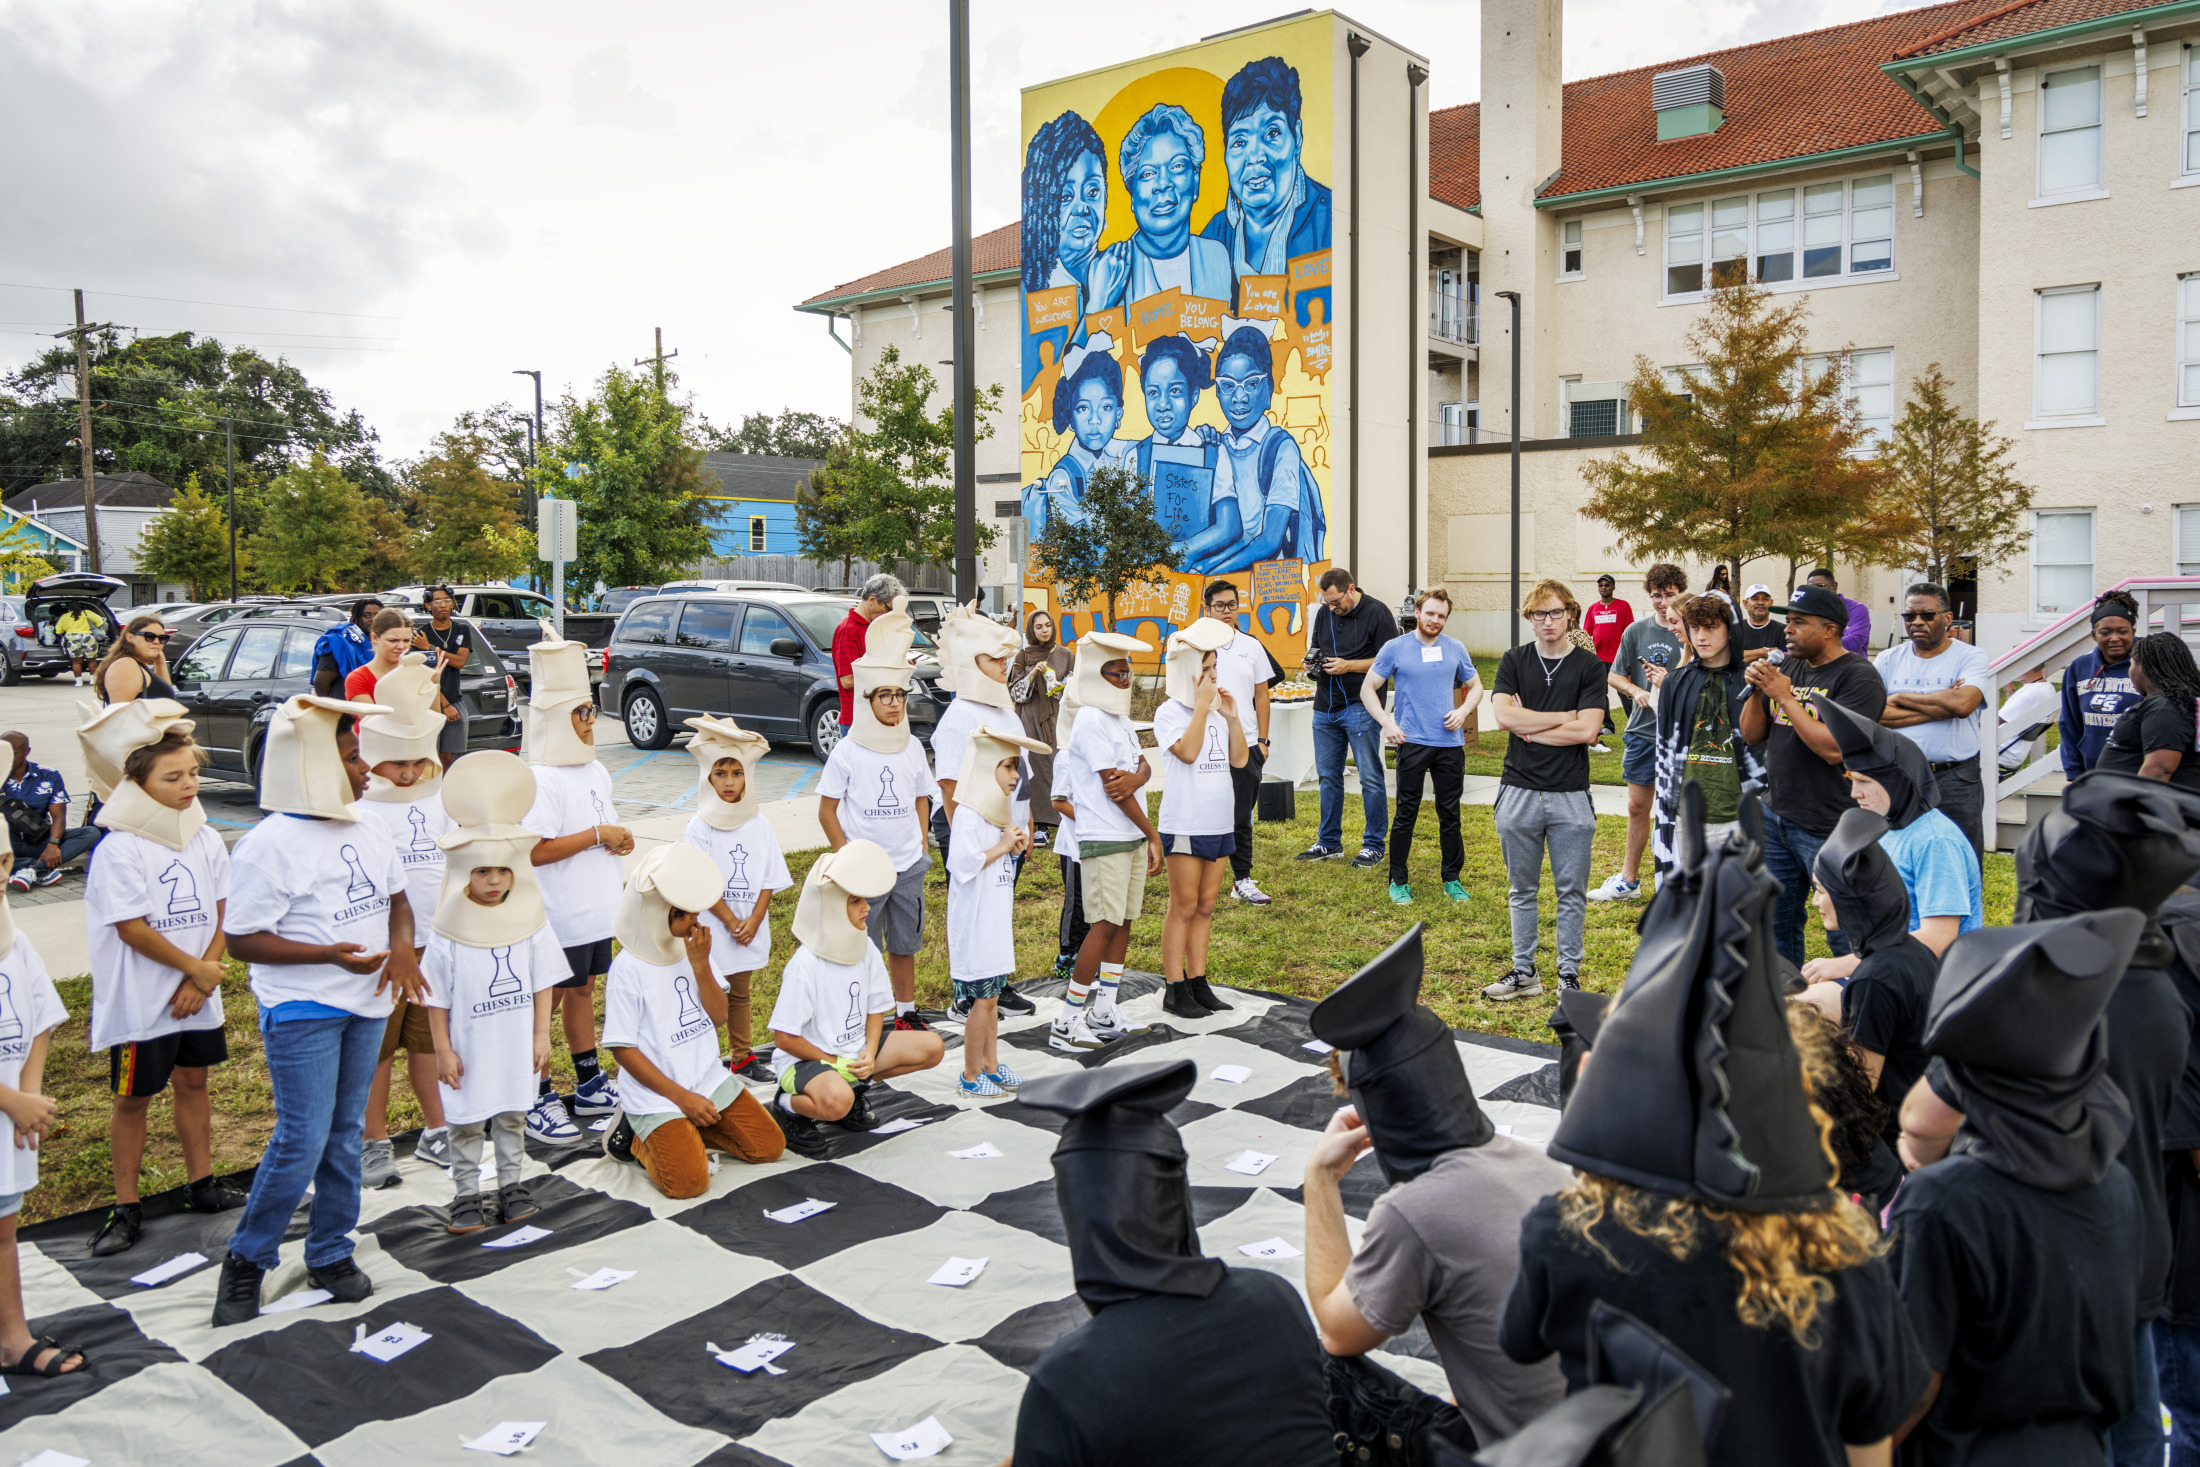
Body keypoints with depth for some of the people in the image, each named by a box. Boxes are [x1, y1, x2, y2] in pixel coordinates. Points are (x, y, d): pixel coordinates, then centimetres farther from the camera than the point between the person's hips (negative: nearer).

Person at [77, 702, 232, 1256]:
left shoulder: (205, 839, 1)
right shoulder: (120, 851, -17)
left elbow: (222, 914, 2)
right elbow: (133, 930, -18)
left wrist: (201, 980, -8)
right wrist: (197, 968, -12)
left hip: (197, 996, 5)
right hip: (140, 1000, -5)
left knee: (193, 1081, 16)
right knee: (133, 1097, 5)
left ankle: (200, 1184, 29)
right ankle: (126, 1207, 16)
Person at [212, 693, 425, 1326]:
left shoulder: (360, 832, 8)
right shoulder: (269, 844, -14)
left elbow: (396, 896, 18)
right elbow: (242, 939, -15)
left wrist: (402, 946, -3)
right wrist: (330, 955, -25)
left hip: (365, 1002, 7)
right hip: (301, 1011, -7)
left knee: (345, 1133, 13)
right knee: (302, 1140, -6)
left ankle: (330, 1254, 25)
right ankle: (246, 1261, 14)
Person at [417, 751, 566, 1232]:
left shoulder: (531, 926, -5)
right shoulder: (447, 936, -12)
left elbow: (543, 984, 2)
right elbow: (437, 999, -7)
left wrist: (541, 1036, 1)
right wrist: (442, 1049, -6)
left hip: (517, 1045, 2)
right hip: (469, 1048, -2)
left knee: (512, 1115, 14)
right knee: (466, 1122, 8)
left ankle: (512, 1184, 27)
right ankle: (466, 1194, 19)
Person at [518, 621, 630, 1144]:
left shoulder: (596, 771, 9)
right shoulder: (540, 781, -18)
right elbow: (534, 850, -25)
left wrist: (620, 840, -1)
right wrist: (598, 835, -22)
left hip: (595, 910, 8)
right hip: (557, 918, -8)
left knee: (583, 989, 19)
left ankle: (590, 1085, 30)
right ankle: (538, 1100, 12)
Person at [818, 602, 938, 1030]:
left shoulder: (912, 749, 6)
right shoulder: (847, 752, -7)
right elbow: (827, 811, -4)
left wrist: (922, 845, 7)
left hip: (909, 866, 4)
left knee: (905, 943, 13)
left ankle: (906, 1012, 26)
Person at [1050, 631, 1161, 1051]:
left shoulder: (1119, 717, 15)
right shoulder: (1092, 720, -14)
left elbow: (1144, 766, 6)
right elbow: (1113, 788, -16)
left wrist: (1135, 778, -19)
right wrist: (1153, 833, -10)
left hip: (1133, 836, 9)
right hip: (1104, 840, -9)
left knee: (1124, 921, 10)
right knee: (1105, 925, -8)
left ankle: (1103, 1011, 20)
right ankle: (1066, 1024, -3)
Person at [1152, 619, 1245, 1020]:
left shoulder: (1217, 712, 12)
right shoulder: (1170, 712, -7)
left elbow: (1239, 759, 9)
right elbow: (1188, 751, -22)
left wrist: (1231, 716, -1)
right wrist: (1201, 706, -16)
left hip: (1218, 822, 7)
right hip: (1184, 824, -6)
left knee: (1206, 905, 10)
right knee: (1184, 906, -2)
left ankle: (1197, 983, 17)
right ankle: (1174, 990, 4)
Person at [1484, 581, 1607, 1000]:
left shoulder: (1589, 667, 1)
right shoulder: (1514, 662, 6)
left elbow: (1586, 730, -11)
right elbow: (1504, 715, -9)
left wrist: (1529, 727, -8)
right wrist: (1562, 717, -7)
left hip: (1570, 795, -1)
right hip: (1519, 792, 2)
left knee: (1572, 891, 5)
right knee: (1521, 890, 10)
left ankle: (1569, 974, 16)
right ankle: (1524, 972, 20)